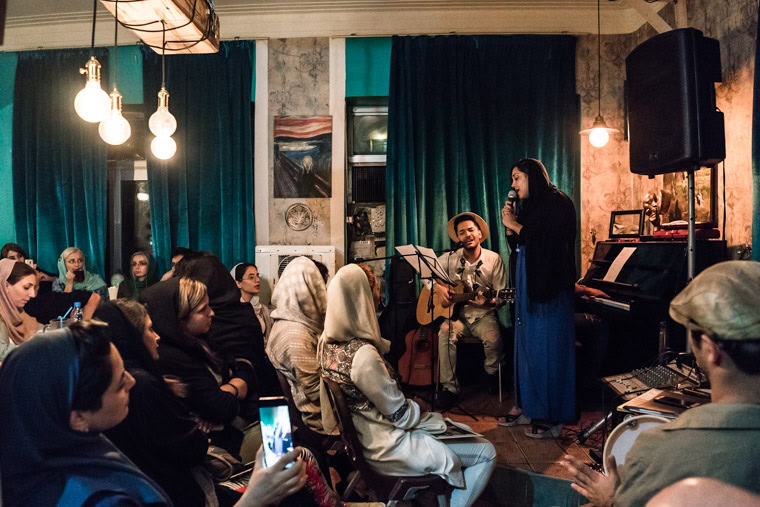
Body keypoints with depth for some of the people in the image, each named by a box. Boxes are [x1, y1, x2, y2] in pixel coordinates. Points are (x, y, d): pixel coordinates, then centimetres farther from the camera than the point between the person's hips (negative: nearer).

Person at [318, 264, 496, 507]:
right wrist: (427, 415, -3)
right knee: (486, 453, 3)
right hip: (387, 446, -9)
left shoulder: (326, 342, -4)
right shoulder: (362, 355, -31)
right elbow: (400, 414, -18)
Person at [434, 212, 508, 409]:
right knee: (445, 332, -31)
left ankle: (492, 373, 4)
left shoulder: (494, 259, 0)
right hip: (457, 314, 1)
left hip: (483, 315, -1)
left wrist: (487, 301, -21)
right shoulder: (450, 259, 4)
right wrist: (439, 288, -9)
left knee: (493, 337, -31)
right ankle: (449, 387, -21)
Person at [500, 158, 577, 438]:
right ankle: (525, 406, 18)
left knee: (547, 349, -4)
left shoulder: (557, 203, -6)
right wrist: (510, 224, 4)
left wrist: (515, 225, -8)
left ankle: (551, 417, 4)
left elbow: (546, 241, -18)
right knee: (526, 345, 9)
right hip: (527, 288, 8)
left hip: (548, 289, -8)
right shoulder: (529, 207, 17)